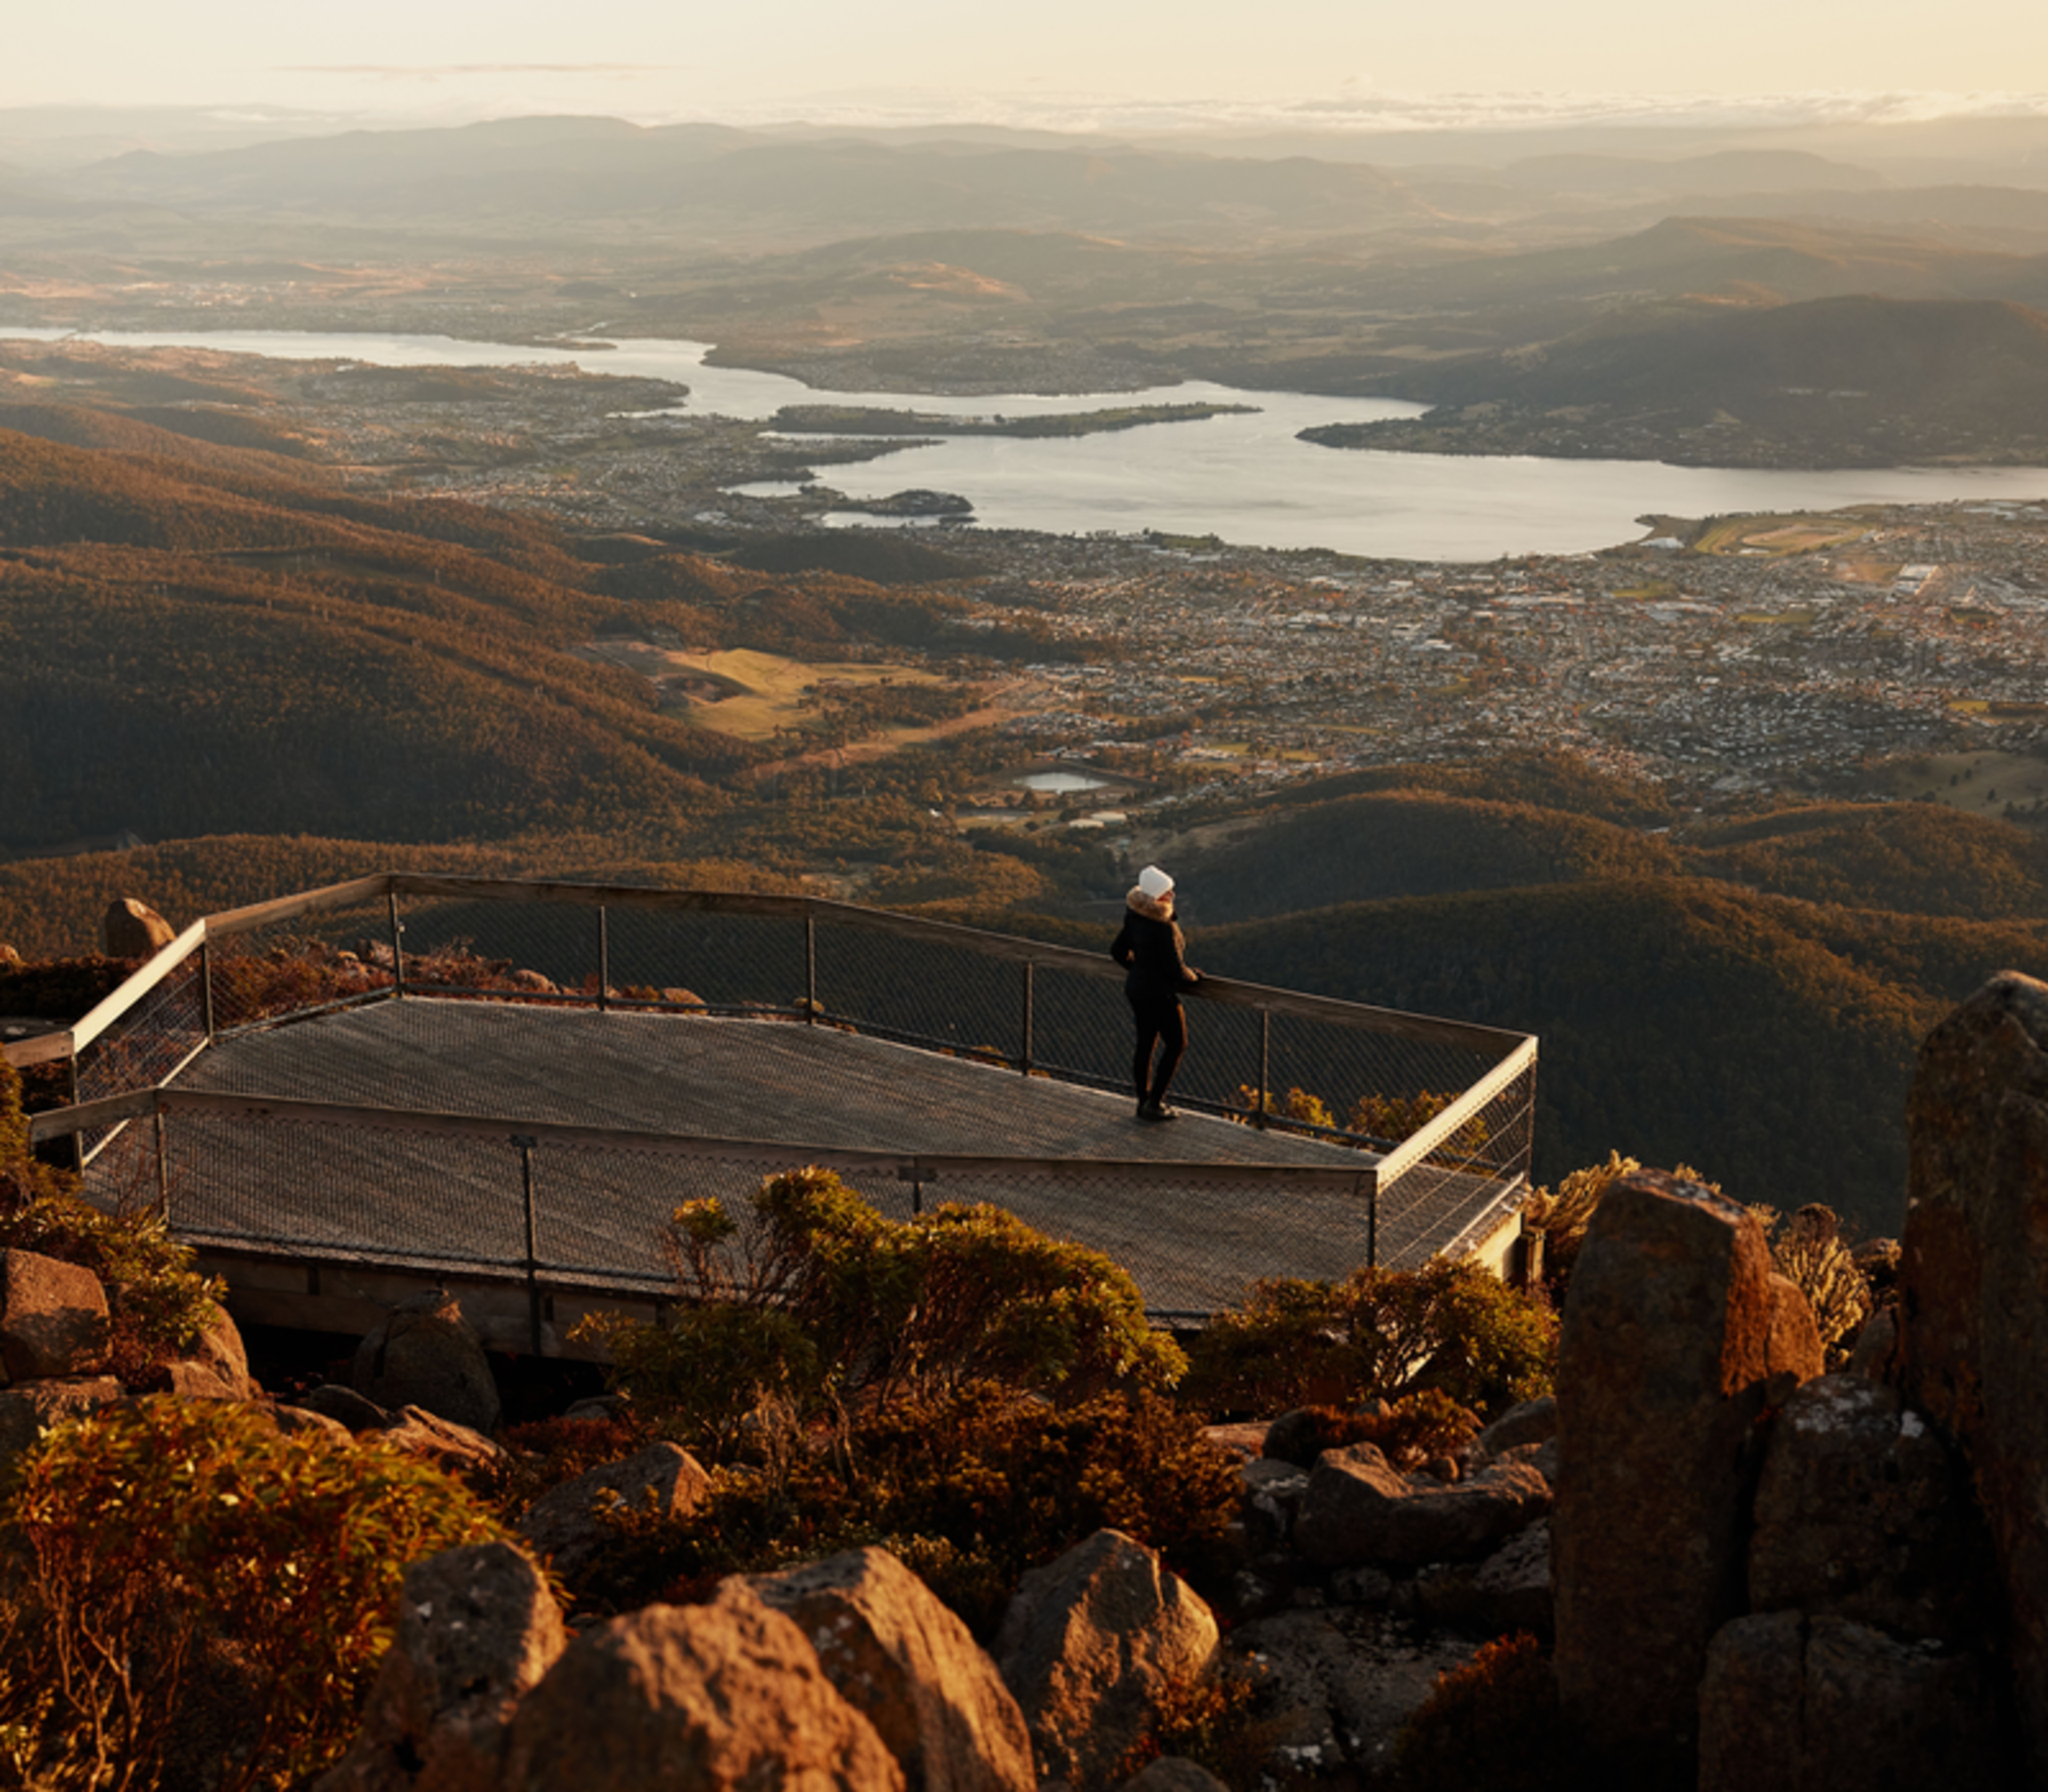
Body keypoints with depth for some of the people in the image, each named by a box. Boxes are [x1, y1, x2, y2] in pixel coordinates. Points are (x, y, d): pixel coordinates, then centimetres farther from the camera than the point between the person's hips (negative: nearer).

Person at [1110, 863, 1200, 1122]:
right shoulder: (1164, 927, -27)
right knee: (1176, 1045, 7)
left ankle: (1144, 1101, 26)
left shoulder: (1135, 918, -1)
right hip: (1159, 993, -8)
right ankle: (1154, 1104, 6)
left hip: (1136, 987, 8)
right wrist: (1194, 978, -2)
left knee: (1145, 1043, 18)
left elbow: (1118, 951, 11)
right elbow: (1175, 970, -22)